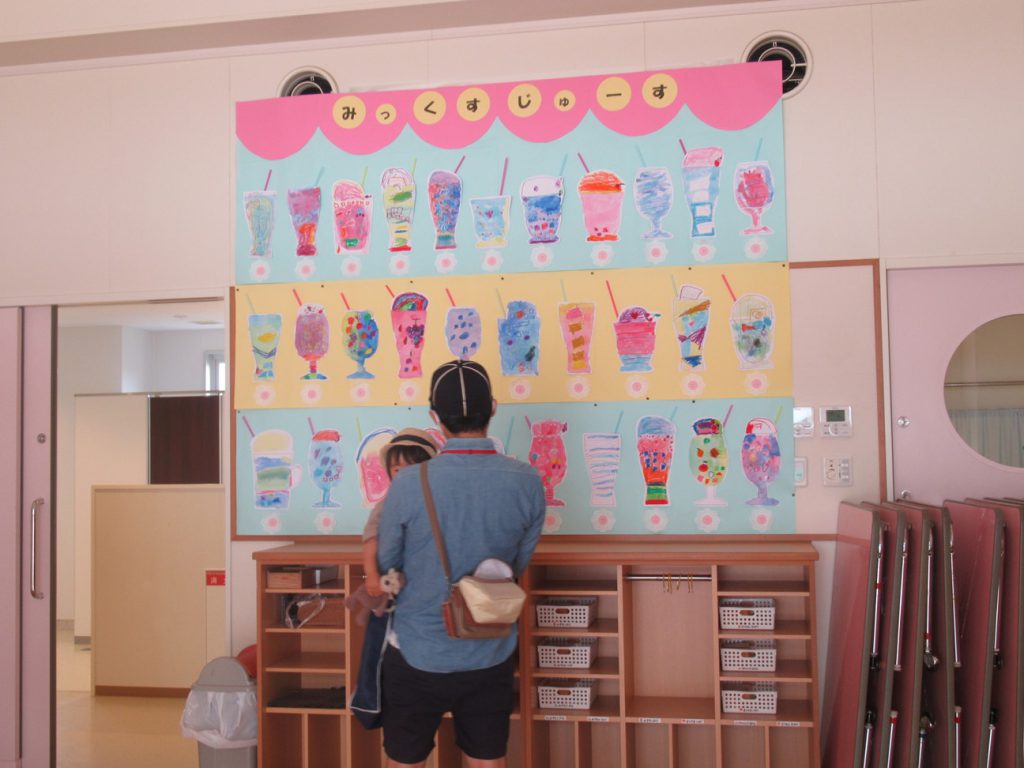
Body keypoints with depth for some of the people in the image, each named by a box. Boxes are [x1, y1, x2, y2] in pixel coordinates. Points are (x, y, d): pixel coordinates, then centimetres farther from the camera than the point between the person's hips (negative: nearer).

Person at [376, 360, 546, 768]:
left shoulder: (408, 485, -19)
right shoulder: (527, 482, -12)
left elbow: (385, 567, -5)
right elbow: (518, 565, 1)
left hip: (417, 655, -2)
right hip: (491, 657, 2)